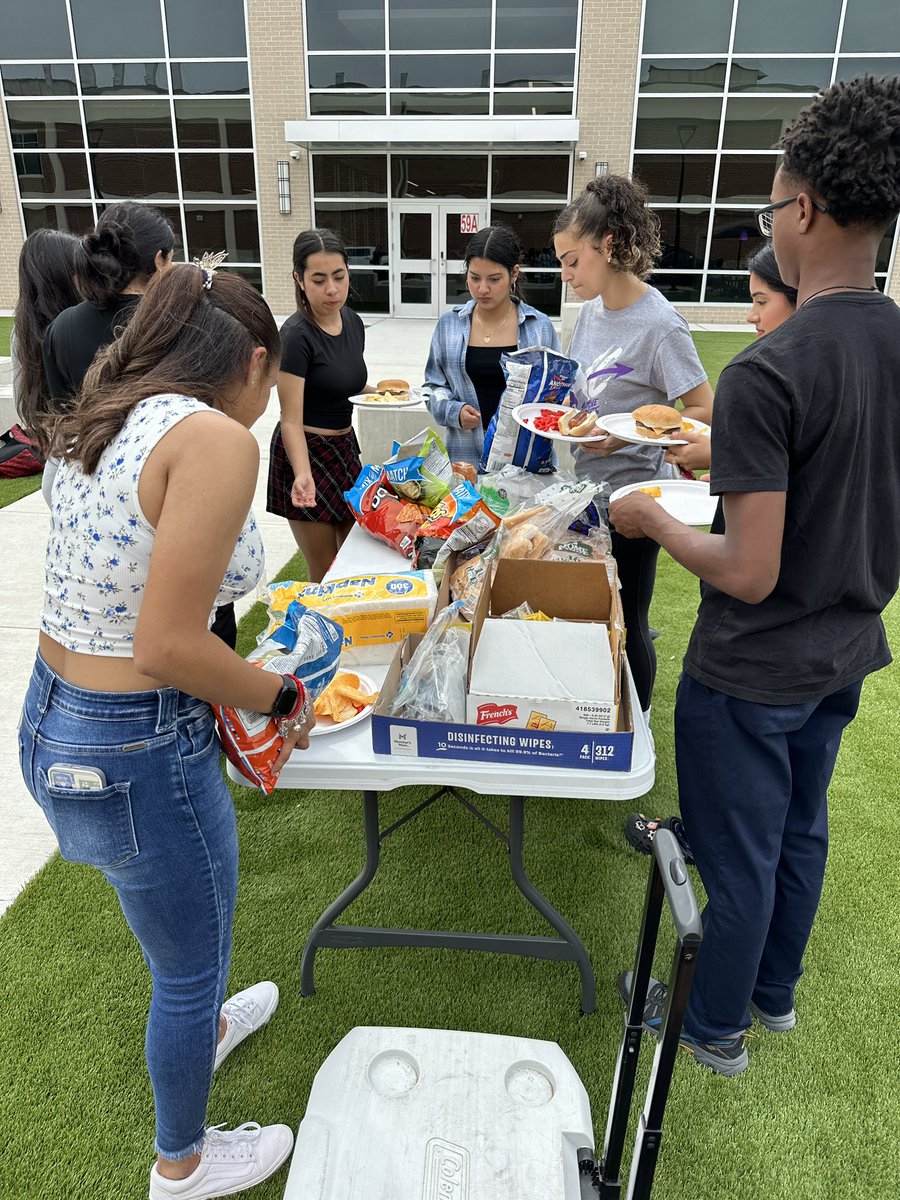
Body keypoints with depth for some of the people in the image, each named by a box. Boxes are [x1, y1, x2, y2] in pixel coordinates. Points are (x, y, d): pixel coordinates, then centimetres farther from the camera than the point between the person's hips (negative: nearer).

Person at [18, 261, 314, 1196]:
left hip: (49, 720, 9)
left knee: (183, 920, 35)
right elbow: (166, 647, -26)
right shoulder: (218, 440, -22)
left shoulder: (102, 420, 5)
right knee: (191, 961, 19)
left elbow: (120, 597, 8)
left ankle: (201, 1027, 65)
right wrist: (281, 697, -9)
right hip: (135, 753, -9)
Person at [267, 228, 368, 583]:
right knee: (325, 573, 0)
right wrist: (303, 474, -37)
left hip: (345, 445, 7)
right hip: (306, 452, -7)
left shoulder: (352, 321, 3)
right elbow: (291, 421, -22)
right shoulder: (296, 335, -20)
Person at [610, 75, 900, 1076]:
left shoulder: (763, 374, -27)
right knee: (799, 833, 25)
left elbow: (749, 573, -27)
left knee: (739, 859, 13)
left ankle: (714, 1028, 38)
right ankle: (774, 991, 49)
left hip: (750, 673, -7)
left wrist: (650, 520, -10)